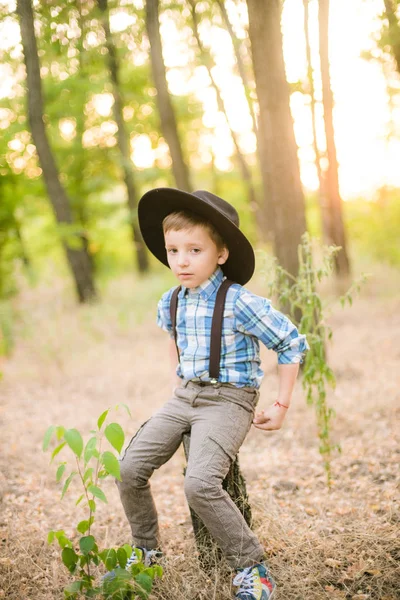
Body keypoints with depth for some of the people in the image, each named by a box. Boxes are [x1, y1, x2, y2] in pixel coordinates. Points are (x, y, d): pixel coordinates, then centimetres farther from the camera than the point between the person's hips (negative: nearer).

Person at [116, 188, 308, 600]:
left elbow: (292, 343, -11)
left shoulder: (240, 303, -17)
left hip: (229, 400, -7)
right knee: (129, 468, -2)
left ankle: (251, 566, -7)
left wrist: (281, 406, -9)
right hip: (186, 396, 7)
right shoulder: (171, 302, 4)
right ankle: (145, 550, 20)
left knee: (199, 483, -26)